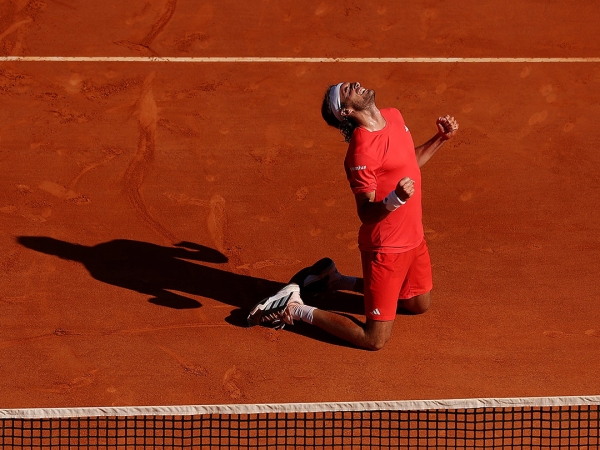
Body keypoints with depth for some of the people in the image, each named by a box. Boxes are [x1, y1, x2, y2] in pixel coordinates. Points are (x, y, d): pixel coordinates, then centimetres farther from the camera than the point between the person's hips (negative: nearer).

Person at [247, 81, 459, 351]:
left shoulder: (393, 116, 0)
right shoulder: (361, 151, -26)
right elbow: (366, 213, -24)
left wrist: (441, 139, 8)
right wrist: (395, 199, -42)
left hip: (413, 238, 9)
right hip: (386, 248, -9)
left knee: (420, 305, 28)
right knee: (374, 340, -5)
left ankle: (336, 281, 35)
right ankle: (294, 310, 8)